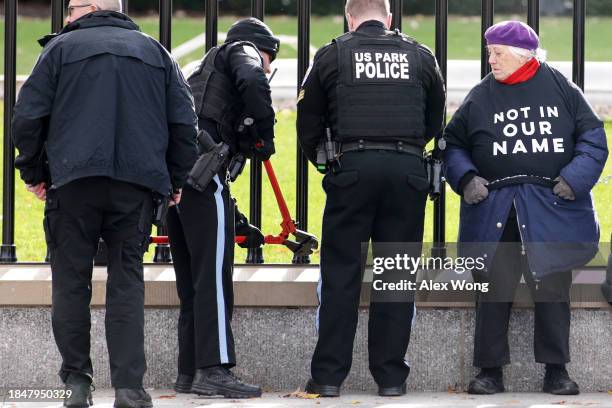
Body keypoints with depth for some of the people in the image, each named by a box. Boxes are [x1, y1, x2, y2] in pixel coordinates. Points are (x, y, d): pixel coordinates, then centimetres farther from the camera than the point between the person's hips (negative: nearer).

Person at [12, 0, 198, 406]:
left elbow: (28, 117, 2)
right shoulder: (155, 52, 16)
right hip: (137, 184, 2)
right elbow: (185, 122, 11)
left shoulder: (62, 47, 7)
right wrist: (175, 180, 18)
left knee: (71, 280, 6)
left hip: (74, 179, -2)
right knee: (127, 281, 3)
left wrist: (34, 172, 13)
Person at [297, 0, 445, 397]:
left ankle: (328, 376, 1)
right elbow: (435, 123, 20)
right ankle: (391, 376, 7)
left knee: (340, 273, 2)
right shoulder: (421, 57, 12)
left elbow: (308, 125, 11)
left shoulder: (332, 56, 7)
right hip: (408, 168, 1)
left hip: (351, 168, -1)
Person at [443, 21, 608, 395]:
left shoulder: (561, 89, 2)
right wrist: (466, 178, -5)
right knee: (494, 290, 0)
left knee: (553, 288, 3)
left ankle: (556, 370, 12)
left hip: (552, 208, -1)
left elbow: (593, 138, 3)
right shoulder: (481, 98, 4)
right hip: (495, 210, 1)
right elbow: (453, 145, 12)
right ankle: (491, 371, 9)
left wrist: (575, 179, -9)